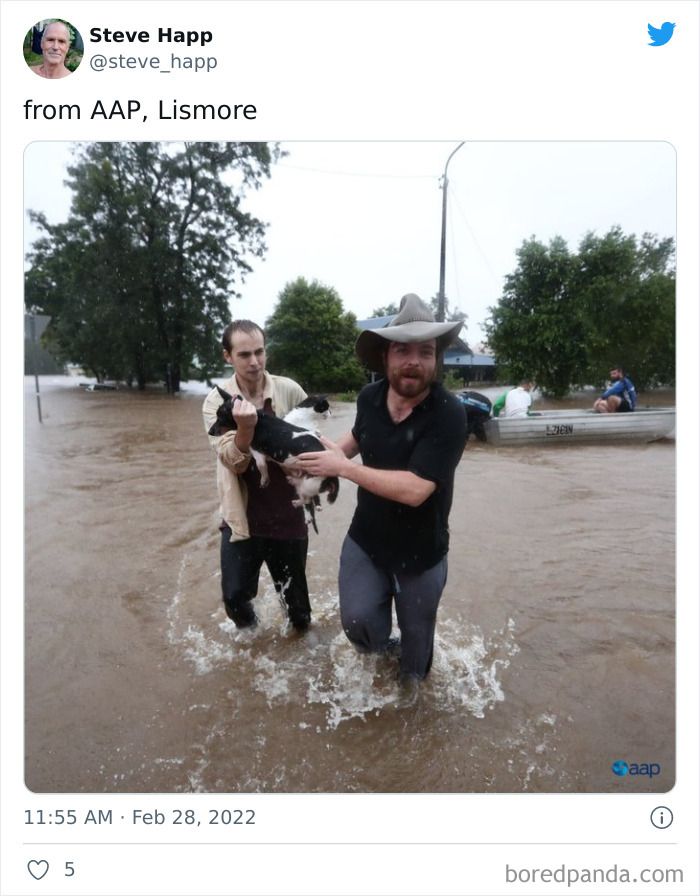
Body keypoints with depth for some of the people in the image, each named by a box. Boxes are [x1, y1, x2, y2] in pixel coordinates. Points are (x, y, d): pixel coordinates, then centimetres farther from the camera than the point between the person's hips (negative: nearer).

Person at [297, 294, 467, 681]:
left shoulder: (448, 414, -27)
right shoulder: (369, 397, -11)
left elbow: (414, 489, -34)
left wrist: (343, 466, -29)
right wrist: (334, 450, -3)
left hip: (421, 552, -3)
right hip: (365, 538, 3)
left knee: (415, 635, 18)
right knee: (357, 620, -1)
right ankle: (383, 656, 36)